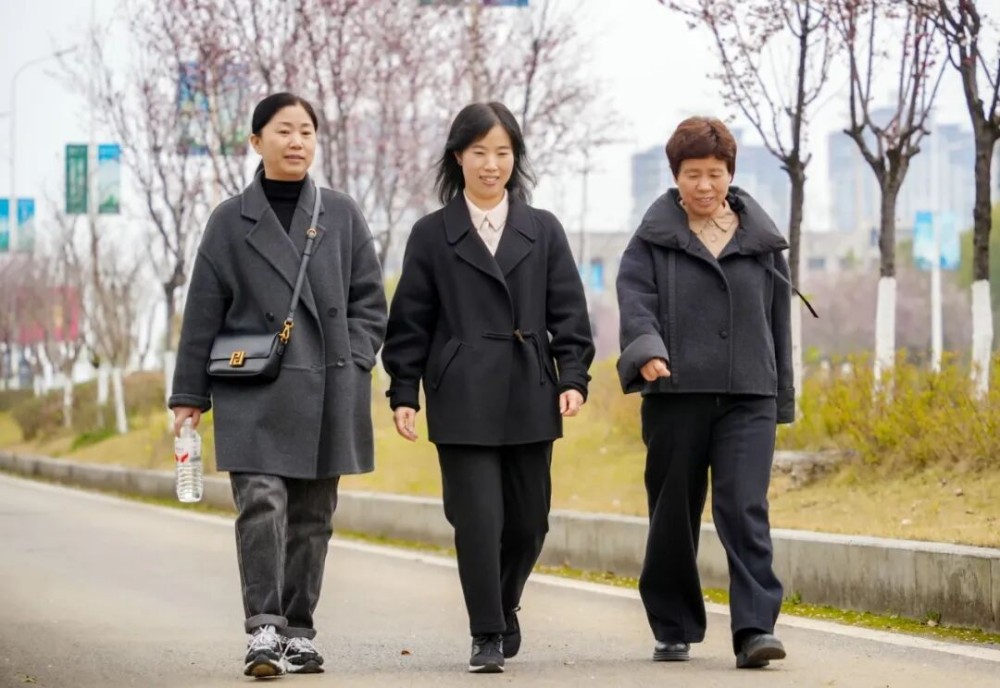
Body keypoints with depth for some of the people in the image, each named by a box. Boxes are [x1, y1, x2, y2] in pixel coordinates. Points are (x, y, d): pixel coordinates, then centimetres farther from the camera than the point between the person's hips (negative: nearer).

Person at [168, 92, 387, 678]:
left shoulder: (342, 215, 9)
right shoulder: (232, 221, 5)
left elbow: (370, 301, 11)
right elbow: (203, 314, 5)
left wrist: (352, 366, -2)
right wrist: (189, 396, 3)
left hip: (326, 389, 2)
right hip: (254, 393, -2)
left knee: (312, 515, 6)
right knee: (262, 503, -15)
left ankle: (299, 633, 14)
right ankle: (264, 631, -18)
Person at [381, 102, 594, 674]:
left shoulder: (543, 230, 9)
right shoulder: (432, 235, 5)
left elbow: (569, 311, 7)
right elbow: (410, 322, 5)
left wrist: (573, 378, -4)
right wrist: (404, 393, -1)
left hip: (529, 398, 2)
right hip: (463, 401, -2)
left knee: (528, 521, 7)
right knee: (478, 519, -8)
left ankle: (503, 608, 32)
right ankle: (489, 637, 0)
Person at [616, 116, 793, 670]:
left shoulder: (761, 239, 11)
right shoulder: (653, 239, 5)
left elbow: (778, 319, 15)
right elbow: (635, 301, -8)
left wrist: (781, 397, 14)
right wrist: (647, 353, -28)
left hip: (747, 398, 0)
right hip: (675, 394, 0)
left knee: (745, 509, -12)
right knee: (673, 516, 6)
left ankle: (755, 629, -17)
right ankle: (674, 630, 20)